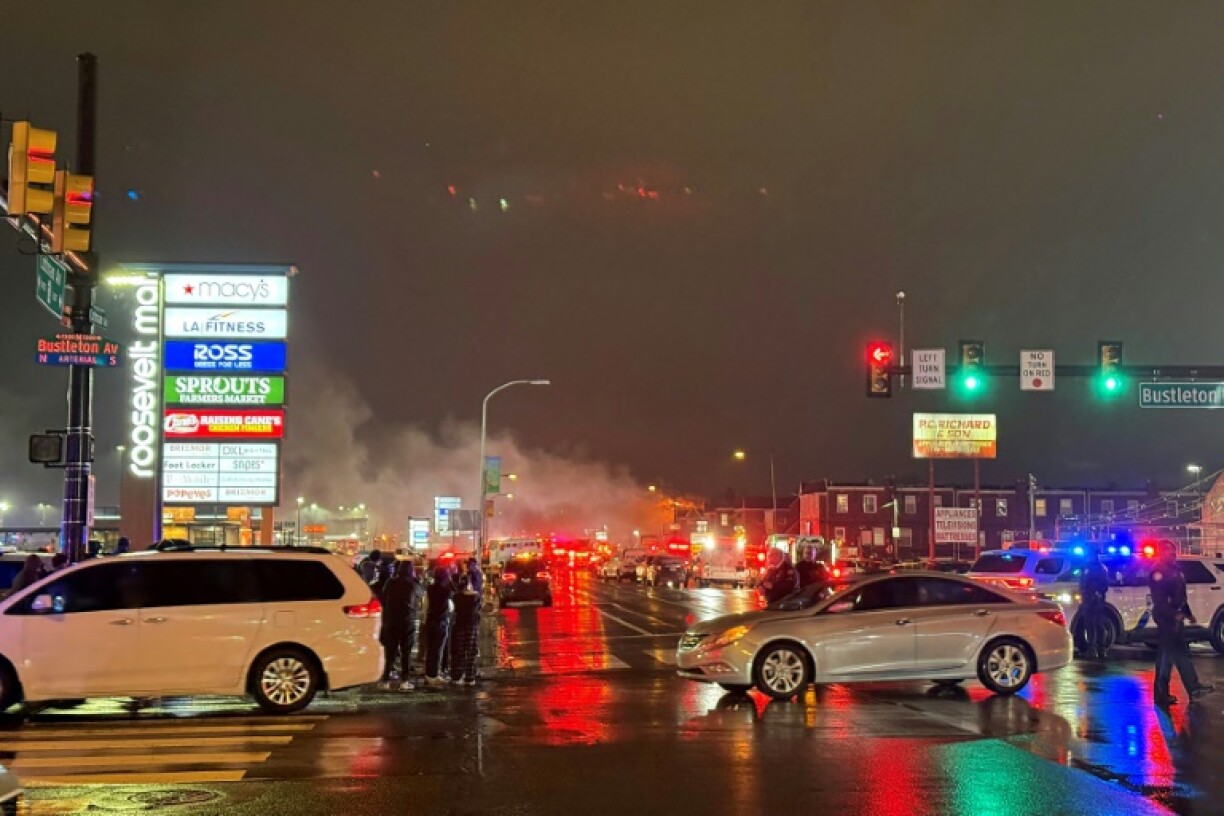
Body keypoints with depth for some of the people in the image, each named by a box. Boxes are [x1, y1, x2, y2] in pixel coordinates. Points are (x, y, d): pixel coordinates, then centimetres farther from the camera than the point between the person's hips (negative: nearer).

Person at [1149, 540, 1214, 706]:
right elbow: (1159, 599, -22)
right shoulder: (1158, 570, -15)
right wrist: (1173, 614, -26)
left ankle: (1194, 688, 17)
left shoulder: (1175, 568, 16)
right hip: (1165, 617, -10)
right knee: (1167, 654, -9)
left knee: (1182, 653, 12)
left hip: (1175, 616, 10)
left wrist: (1187, 613, 18)